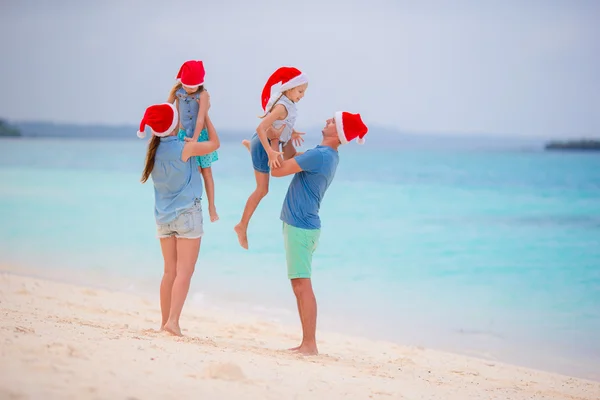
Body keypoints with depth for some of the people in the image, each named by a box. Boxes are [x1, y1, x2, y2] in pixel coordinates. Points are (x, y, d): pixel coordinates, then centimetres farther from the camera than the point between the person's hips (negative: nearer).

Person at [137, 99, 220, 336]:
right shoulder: (184, 149, -15)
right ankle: (173, 321, -16)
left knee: (169, 271, 12)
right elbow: (215, 143, 0)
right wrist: (205, 112, 10)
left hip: (164, 217, 6)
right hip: (187, 214, -6)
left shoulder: (154, 148, 2)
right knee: (184, 271, -6)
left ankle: (165, 321, 12)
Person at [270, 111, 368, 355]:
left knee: (302, 285, -10)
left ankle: (310, 345, -10)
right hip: (299, 225, 10)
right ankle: (306, 343, 15)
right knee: (299, 286, 12)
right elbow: (293, 163, 29)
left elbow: (277, 170, -16)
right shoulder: (329, 156, 13)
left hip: (300, 227, -10)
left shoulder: (320, 155, -18)